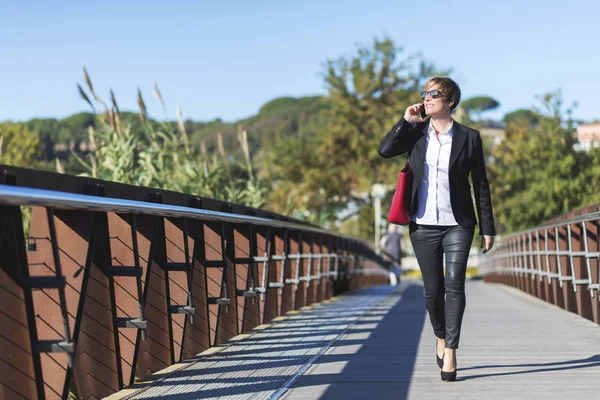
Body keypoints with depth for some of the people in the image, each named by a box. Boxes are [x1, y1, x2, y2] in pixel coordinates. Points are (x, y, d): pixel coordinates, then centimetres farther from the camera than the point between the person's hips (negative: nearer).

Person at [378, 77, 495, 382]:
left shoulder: (469, 138, 0)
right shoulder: (417, 133, 6)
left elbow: (481, 185, 2)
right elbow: (385, 150, -9)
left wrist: (487, 228, 1)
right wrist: (406, 120, -9)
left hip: (457, 225, -2)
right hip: (424, 225, 2)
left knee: (454, 285, -14)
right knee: (433, 290, 8)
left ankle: (450, 352, -12)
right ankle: (441, 338, 32)